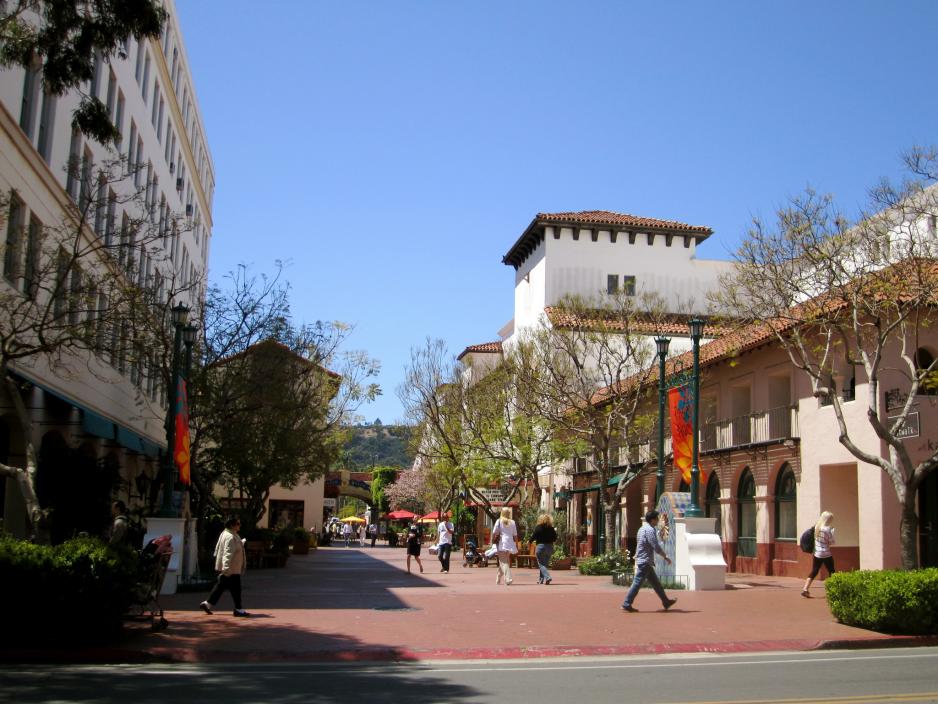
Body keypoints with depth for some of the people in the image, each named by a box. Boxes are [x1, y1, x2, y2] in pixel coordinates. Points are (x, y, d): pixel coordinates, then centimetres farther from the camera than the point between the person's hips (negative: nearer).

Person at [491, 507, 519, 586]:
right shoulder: (513, 523, 7)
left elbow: (494, 533, -6)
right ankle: (498, 579, 26)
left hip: (502, 544, -4)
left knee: (504, 562, -5)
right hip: (510, 544, 4)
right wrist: (516, 546, 15)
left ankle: (508, 580, -20)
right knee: (505, 562, 17)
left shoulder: (499, 521, -2)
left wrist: (493, 541, 5)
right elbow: (515, 535, 9)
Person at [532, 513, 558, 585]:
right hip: (549, 547, 4)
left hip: (540, 546, -4)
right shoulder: (551, 528, 2)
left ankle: (547, 577, -20)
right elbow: (555, 539, 3)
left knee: (541, 564, 0)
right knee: (545, 564, 15)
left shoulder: (538, 527, -8)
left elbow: (533, 537, -8)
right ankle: (541, 579, 20)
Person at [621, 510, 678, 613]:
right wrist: (665, 557, -5)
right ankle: (626, 604, -6)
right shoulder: (650, 530, -15)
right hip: (645, 561, -10)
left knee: (656, 583, 16)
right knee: (637, 583, -8)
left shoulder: (642, 529, 15)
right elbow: (656, 547, -18)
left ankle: (666, 602, 24)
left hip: (641, 561, 10)